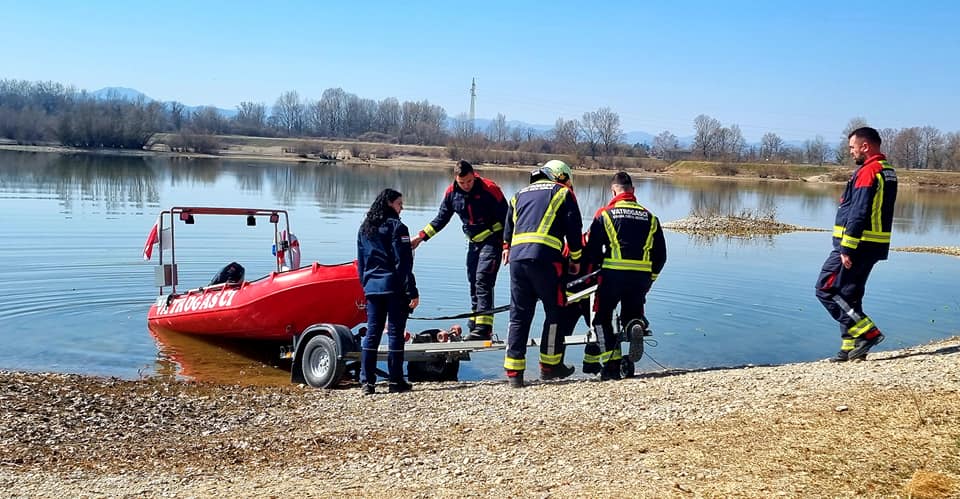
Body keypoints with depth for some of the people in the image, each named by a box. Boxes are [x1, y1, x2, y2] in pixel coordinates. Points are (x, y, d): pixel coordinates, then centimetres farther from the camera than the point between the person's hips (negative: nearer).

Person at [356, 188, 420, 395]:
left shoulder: (364, 229, 14)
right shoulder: (396, 227, -7)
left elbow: (361, 262, 16)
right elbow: (403, 262, -12)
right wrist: (412, 292, -11)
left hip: (372, 288, 6)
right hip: (394, 287, -6)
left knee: (372, 333, 7)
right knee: (395, 333, 0)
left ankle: (366, 381, 5)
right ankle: (396, 381, 4)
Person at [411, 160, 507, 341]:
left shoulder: (489, 189, -17)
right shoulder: (452, 193, -1)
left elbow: (505, 217, -12)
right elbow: (441, 219, 12)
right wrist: (421, 237, 6)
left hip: (492, 240, -6)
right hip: (473, 242, 6)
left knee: (483, 280, -17)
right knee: (473, 283, 6)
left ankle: (484, 328, -21)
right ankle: (474, 326, 12)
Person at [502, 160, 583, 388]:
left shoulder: (520, 194, 28)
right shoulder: (562, 193, 13)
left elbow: (508, 227, 26)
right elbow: (573, 230, 7)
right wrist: (576, 260, 14)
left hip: (516, 257, 5)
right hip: (545, 258, -5)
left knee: (519, 315, 8)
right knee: (555, 312, 8)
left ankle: (513, 370, 6)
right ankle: (550, 364, 11)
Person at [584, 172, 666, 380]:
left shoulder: (605, 214, 3)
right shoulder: (650, 217, 13)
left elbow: (592, 250, 0)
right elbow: (661, 255, 14)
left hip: (613, 274, -3)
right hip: (642, 275, 3)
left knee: (603, 317, 13)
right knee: (632, 312, 23)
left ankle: (611, 363, 2)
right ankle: (636, 325, -13)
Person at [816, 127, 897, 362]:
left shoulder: (867, 172, -16)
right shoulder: (888, 172, 16)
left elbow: (858, 214, -21)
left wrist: (847, 249, -21)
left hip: (856, 245, -10)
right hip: (875, 245, 10)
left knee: (826, 289, -3)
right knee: (849, 294, 15)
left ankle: (867, 333, -6)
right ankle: (851, 347, 16)